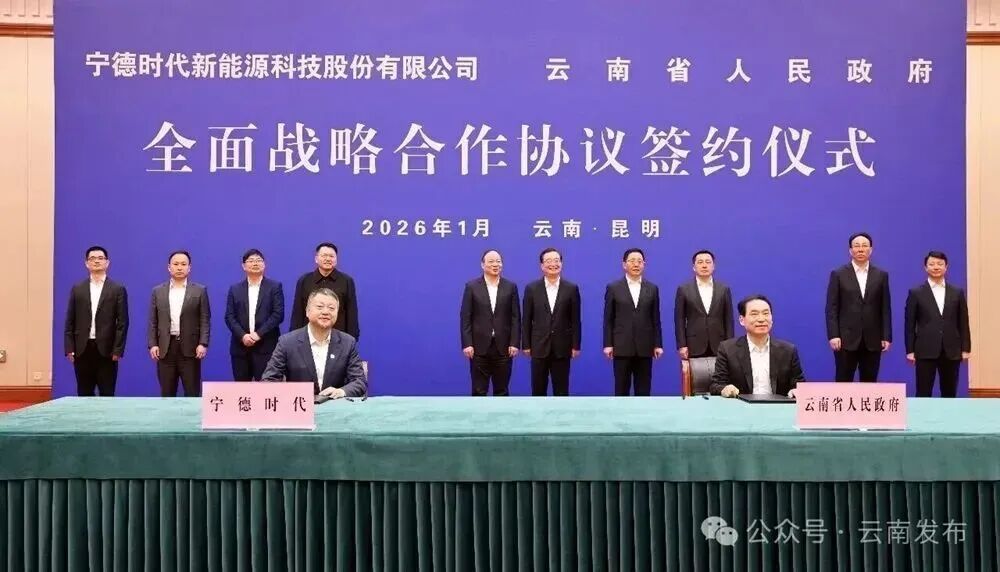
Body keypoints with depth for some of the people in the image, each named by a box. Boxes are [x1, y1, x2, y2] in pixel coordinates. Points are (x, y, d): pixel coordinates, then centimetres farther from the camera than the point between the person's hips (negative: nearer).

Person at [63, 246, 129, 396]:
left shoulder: (117, 289, 2)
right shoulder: (77, 289, 9)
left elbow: (122, 322, -2)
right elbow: (70, 321, 8)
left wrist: (117, 350, -9)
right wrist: (69, 348, -1)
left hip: (106, 350, -2)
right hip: (82, 349, 2)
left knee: (107, 395, 1)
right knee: (84, 394, 7)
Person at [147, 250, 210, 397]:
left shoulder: (200, 291, 4)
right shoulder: (158, 291, 10)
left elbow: (205, 320, -1)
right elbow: (153, 322, 9)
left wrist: (203, 344, -12)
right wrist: (152, 344, -2)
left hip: (190, 348, -2)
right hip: (165, 348, 2)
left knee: (192, 393, -1)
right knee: (167, 393, 7)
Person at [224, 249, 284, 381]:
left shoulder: (275, 286, 4)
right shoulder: (235, 289, 12)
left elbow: (278, 314, -6)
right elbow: (229, 317, 5)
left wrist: (259, 334, -14)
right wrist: (242, 336, -12)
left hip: (266, 347, -3)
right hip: (240, 346, 3)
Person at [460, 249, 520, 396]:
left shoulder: (511, 287, 6)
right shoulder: (472, 286, 2)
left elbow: (515, 317, 3)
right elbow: (465, 318, -1)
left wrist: (514, 343, -5)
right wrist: (467, 344, -9)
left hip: (503, 347, 1)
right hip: (479, 347, -1)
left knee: (502, 390, 8)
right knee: (479, 391, 3)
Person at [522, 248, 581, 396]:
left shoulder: (571, 288, 1)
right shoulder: (531, 288, 1)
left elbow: (575, 320, 1)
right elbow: (527, 320, 2)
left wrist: (576, 345, -2)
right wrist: (526, 345, 0)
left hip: (562, 348, 0)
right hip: (539, 347, 0)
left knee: (561, 390, 6)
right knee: (538, 389, 7)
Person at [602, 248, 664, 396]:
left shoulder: (652, 288, 8)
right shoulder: (613, 288, 3)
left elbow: (655, 319, 8)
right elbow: (608, 319, 1)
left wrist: (658, 344, 3)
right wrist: (608, 344, -5)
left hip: (645, 347, 2)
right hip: (622, 347, -2)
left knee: (643, 390, 5)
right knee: (621, 389, 3)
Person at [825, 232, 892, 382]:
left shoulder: (881, 275, 8)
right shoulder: (838, 274, 2)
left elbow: (885, 309, 6)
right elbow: (831, 308, -2)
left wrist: (887, 336, 0)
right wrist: (833, 335, -11)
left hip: (872, 340, 2)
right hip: (846, 339, -2)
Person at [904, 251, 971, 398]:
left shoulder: (957, 292, 9)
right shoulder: (916, 293, 1)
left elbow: (963, 323, 9)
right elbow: (910, 324, 0)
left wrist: (965, 348, 3)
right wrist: (910, 351, -5)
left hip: (951, 351, 3)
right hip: (925, 351, -2)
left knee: (949, 393, 9)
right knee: (923, 393, -1)